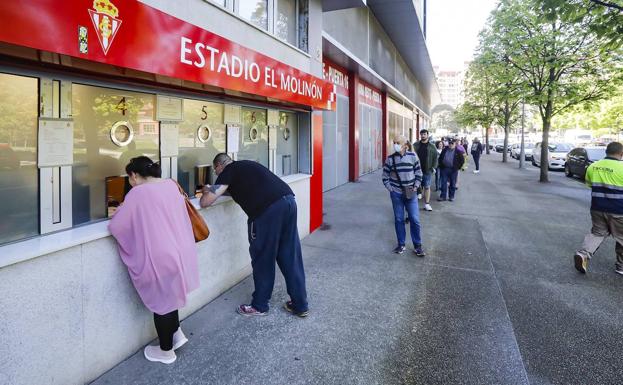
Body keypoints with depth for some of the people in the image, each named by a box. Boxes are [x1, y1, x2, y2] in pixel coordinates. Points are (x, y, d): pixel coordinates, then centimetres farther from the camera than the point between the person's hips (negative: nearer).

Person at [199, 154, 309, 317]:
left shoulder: (228, 172, 7)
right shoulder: (246, 165, 29)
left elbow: (205, 202, 2)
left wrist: (207, 192, 26)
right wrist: (213, 190, 45)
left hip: (268, 208, -8)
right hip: (288, 200, 8)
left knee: (262, 257, 8)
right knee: (290, 256, 13)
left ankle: (259, 306, 24)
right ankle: (300, 305, 21)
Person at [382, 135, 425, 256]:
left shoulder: (412, 156, -3)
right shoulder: (390, 159, -3)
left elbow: (419, 173, 5)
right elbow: (385, 177, 4)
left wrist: (415, 186, -3)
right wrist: (390, 189, -3)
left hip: (410, 193, 0)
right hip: (396, 194, 0)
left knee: (415, 219, 1)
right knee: (399, 219, 8)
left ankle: (417, 246, 15)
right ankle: (401, 244, 22)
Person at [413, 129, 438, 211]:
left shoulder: (432, 146, 4)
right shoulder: (415, 145, 5)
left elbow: (435, 158, 5)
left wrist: (434, 167, -5)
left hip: (427, 170, 0)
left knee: (427, 187, 4)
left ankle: (427, 204, 10)